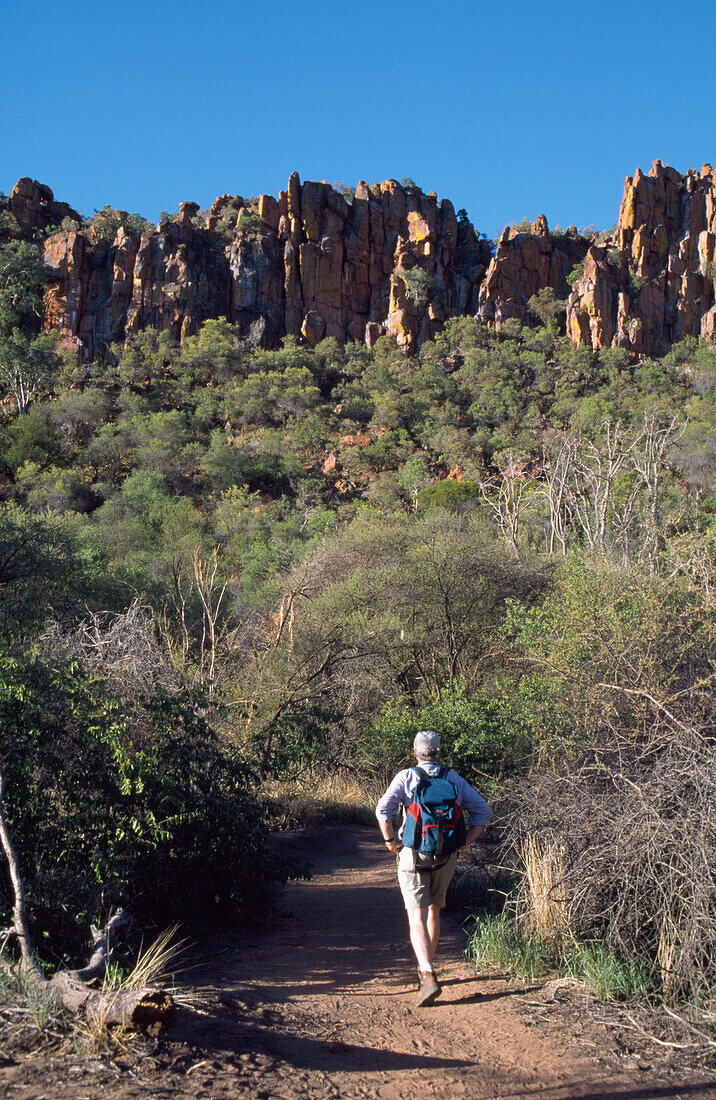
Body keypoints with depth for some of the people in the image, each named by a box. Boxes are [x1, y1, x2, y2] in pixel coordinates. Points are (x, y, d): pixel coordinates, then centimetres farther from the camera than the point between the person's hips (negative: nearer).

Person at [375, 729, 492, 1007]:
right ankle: (426, 968, 35)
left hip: (414, 853, -4)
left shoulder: (406, 776, -3)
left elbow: (383, 809, -16)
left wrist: (391, 842, -5)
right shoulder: (455, 779, 7)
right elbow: (483, 811, 5)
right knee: (434, 911, 23)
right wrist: (463, 843, 5)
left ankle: (428, 977, -23)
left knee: (417, 918, -7)